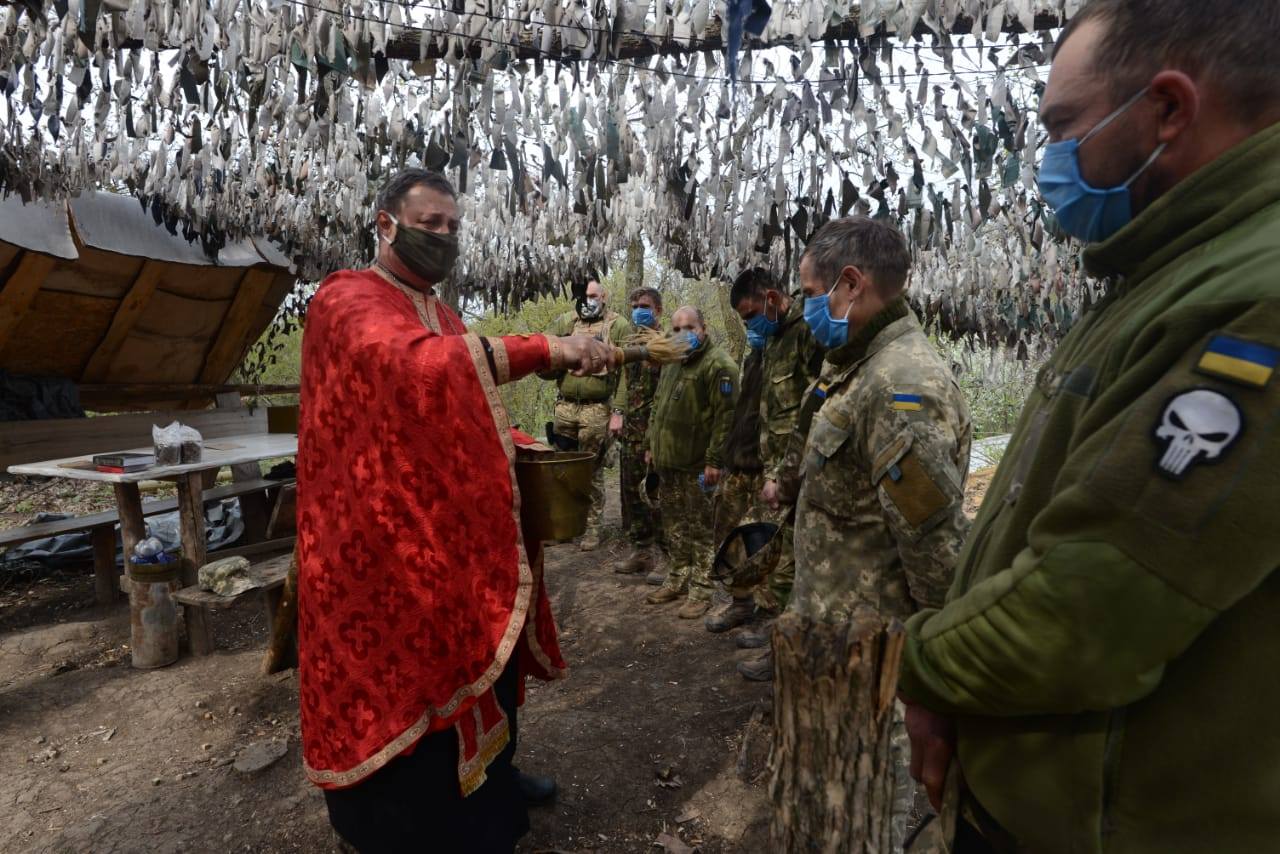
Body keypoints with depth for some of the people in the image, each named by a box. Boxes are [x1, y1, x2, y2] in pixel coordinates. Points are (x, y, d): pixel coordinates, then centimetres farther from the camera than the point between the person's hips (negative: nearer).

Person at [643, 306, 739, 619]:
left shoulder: (719, 365, -13)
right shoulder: (672, 362, 16)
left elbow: (725, 417, -18)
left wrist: (715, 460, -21)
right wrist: (651, 444, 20)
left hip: (697, 464, -8)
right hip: (667, 460, 8)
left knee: (700, 528, 1)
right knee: (675, 525, 17)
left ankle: (700, 590, 12)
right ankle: (678, 579, 31)